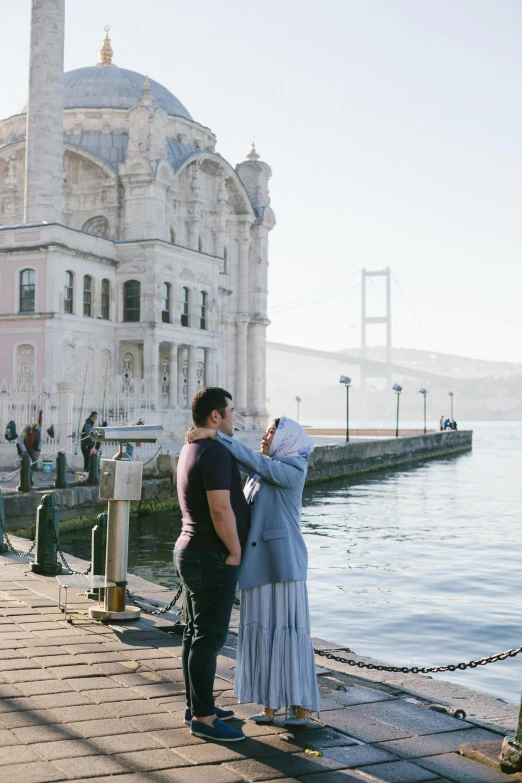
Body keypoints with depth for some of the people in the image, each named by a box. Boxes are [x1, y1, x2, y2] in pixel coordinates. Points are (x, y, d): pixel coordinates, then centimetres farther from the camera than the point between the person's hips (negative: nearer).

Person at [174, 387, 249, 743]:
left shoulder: (191, 450, 14)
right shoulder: (215, 452, -19)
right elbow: (221, 510, -25)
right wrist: (236, 552, -14)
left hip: (193, 552, 11)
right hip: (213, 559, -11)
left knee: (197, 633, 16)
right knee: (210, 637, -5)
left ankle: (196, 705, 26)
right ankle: (203, 718, 2)